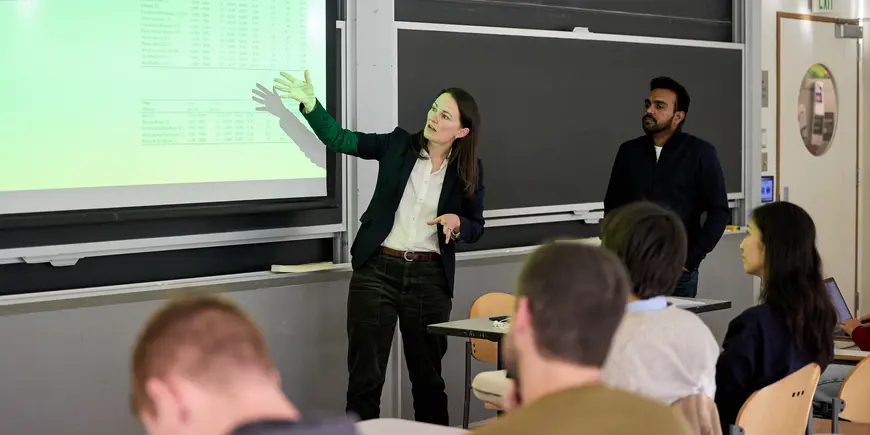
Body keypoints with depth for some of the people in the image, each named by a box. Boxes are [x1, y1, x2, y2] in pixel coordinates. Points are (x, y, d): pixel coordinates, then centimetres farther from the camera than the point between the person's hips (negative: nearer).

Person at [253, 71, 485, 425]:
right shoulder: (399, 145, 2)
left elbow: (475, 228, 9)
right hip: (377, 269, 0)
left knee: (428, 377, 11)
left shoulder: (469, 171, 1)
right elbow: (340, 140, -1)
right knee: (365, 376, 0)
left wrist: (457, 223, -14)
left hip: (429, 277, 0)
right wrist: (309, 104, -15)